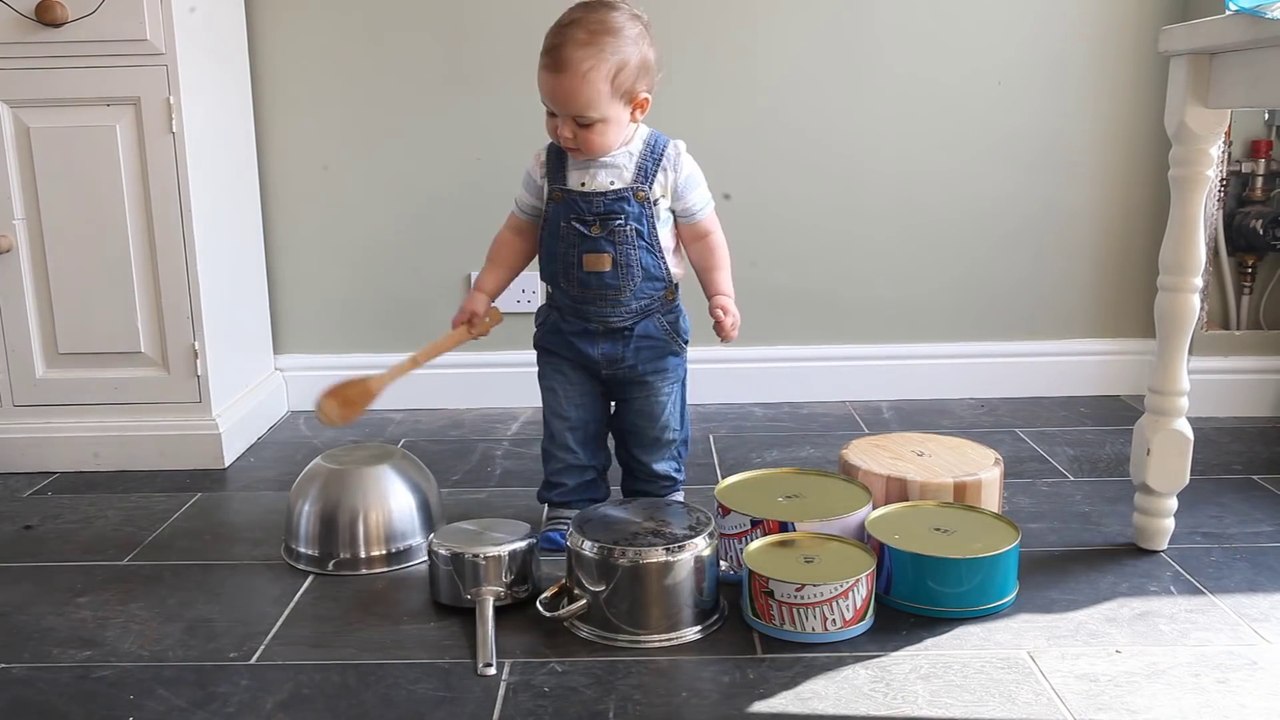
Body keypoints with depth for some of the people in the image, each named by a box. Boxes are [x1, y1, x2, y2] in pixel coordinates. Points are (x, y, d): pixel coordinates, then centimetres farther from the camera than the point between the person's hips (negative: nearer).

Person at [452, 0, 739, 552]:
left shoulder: (670, 165, -13)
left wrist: (720, 295, -15)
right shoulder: (548, 168, -6)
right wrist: (483, 292, 2)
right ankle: (565, 517, 28)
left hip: (650, 336, -2)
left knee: (656, 449, 14)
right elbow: (519, 233, 7)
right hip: (567, 336, 2)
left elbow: (702, 235, -4)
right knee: (568, 446, 12)